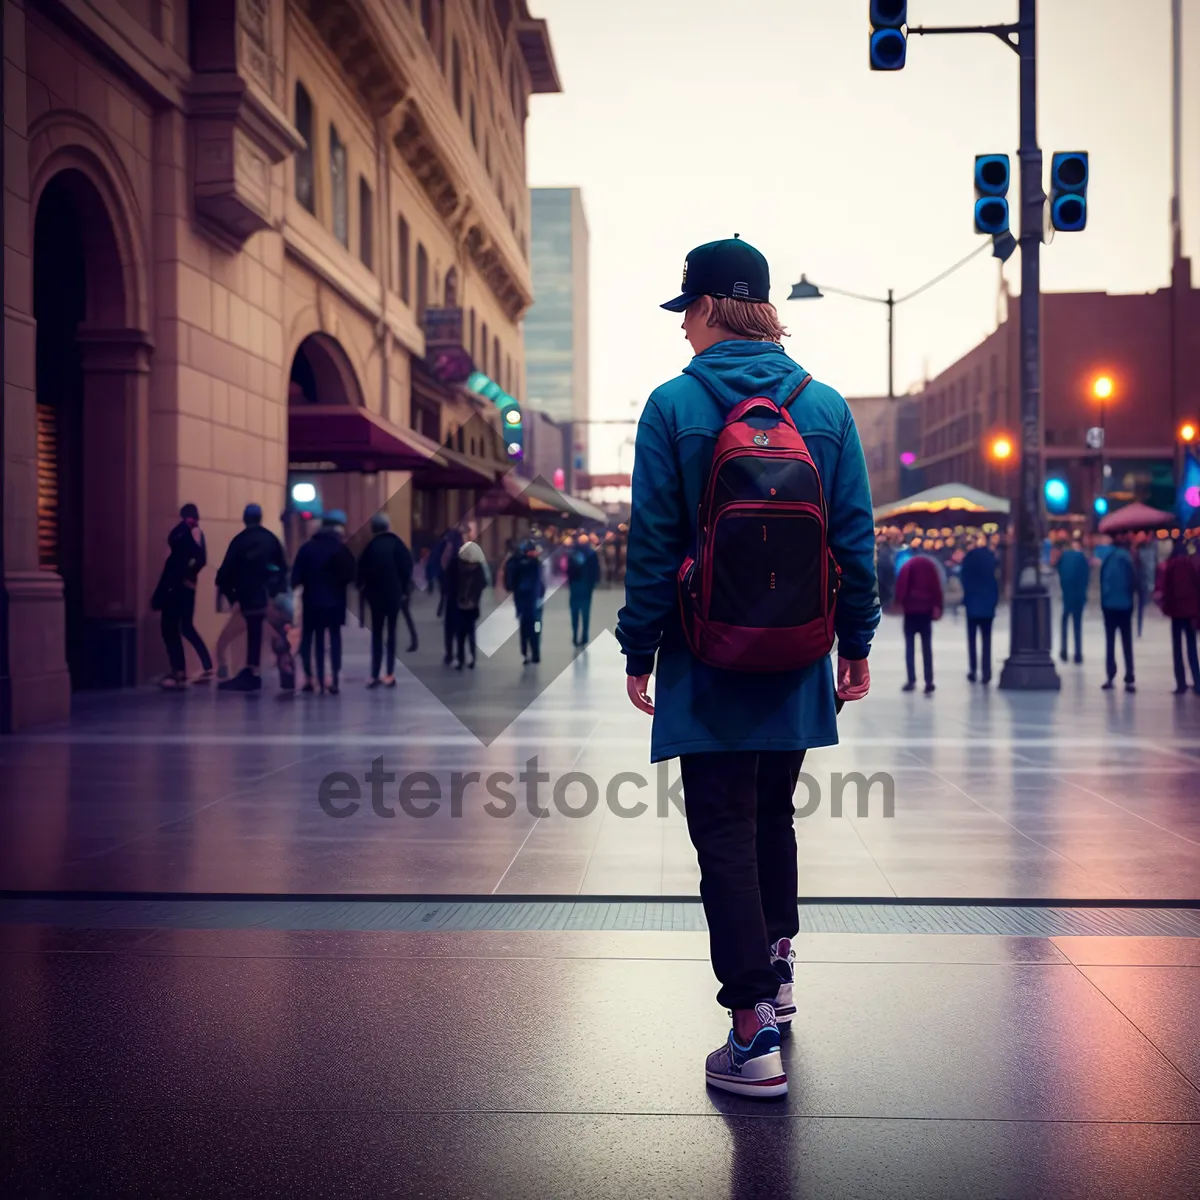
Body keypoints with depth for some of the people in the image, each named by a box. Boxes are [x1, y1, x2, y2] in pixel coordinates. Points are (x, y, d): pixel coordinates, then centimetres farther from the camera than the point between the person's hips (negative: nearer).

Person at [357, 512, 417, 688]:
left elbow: (362, 568, -9)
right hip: (394, 593, 1)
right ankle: (390, 674, 2)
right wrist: (405, 589, 1)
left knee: (376, 633, 7)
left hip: (376, 593, -1)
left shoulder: (371, 546, -3)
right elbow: (407, 566, -6)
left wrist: (362, 587, 3)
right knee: (391, 631, 9)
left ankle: (375, 675, -1)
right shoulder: (396, 543, -1)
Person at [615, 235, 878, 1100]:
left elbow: (652, 542, -8)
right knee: (773, 814, 22)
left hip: (709, 663, -4)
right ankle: (775, 969, 37)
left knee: (726, 832, 0)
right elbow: (856, 535, 4)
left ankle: (754, 1034, -3)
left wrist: (640, 651, -1)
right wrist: (857, 642, 12)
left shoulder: (673, 405, -7)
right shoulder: (825, 406, 3)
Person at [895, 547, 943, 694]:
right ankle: (929, 681, -4)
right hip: (926, 609, 2)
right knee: (927, 647, 4)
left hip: (910, 609, -2)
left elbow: (901, 585, -8)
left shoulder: (908, 565, 0)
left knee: (910, 646, 3)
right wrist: (937, 607, 5)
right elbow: (937, 587, 5)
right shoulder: (931, 564, 9)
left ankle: (912, 680, -2)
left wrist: (899, 603, -4)